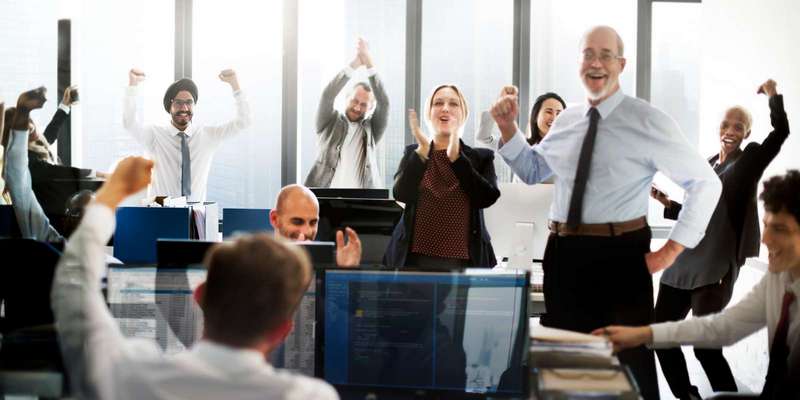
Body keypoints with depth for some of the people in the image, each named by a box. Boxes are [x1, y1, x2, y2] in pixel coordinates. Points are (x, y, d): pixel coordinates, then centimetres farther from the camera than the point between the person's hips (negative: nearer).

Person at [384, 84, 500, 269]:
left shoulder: (481, 157, 8)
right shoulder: (413, 153, 11)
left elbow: (487, 198, -9)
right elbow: (401, 194, -5)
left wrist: (456, 157, -16)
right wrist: (422, 150, -16)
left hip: (463, 260, -1)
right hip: (416, 258, 1)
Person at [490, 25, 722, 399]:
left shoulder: (648, 122, -8)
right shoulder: (566, 120, 9)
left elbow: (705, 183, -5)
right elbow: (531, 171, 23)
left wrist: (672, 249, -9)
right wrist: (508, 128, 7)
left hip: (620, 255, -5)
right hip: (564, 254, 5)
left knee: (629, 363, 4)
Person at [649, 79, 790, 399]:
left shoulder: (750, 160, 0)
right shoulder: (706, 164, 16)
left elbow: (781, 133, -16)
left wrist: (774, 96, -21)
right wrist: (668, 204, 11)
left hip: (716, 267, -7)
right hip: (683, 261, 7)